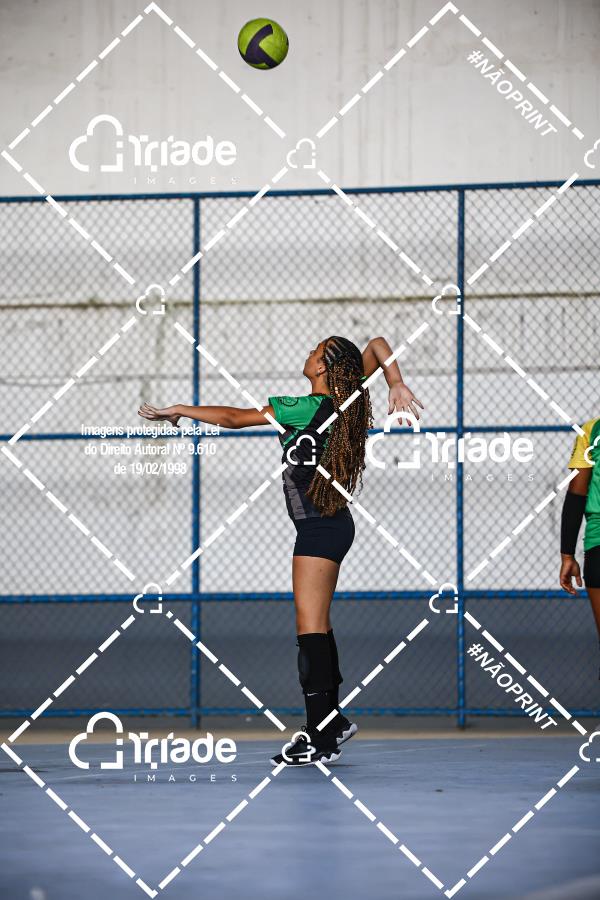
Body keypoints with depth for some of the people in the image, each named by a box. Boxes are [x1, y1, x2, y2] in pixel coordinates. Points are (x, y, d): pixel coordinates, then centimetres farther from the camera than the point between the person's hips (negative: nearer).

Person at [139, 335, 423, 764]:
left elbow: (234, 418, -13)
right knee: (318, 626, 16)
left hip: (319, 530, -10)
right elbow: (378, 344, 12)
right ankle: (332, 721, 23)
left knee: (310, 627, -11)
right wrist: (397, 385, -4)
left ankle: (321, 738, -15)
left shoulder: (306, 408, -19)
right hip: (331, 524, 10)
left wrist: (179, 410, -1)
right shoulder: (343, 398, 3)